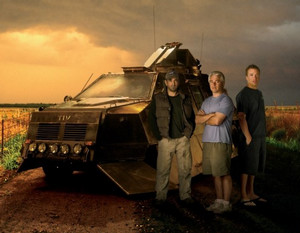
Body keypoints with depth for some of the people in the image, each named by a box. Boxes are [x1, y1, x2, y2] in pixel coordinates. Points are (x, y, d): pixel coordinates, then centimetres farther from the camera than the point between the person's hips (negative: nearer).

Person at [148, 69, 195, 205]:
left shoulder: (185, 99, 11)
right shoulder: (157, 99, 4)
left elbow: (192, 117, 17)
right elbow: (152, 118, 3)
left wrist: (188, 134, 5)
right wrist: (159, 137, -4)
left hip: (183, 139, 2)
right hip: (166, 140, -2)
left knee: (185, 169, 3)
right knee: (163, 169, -2)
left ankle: (185, 195, 14)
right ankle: (160, 196, 6)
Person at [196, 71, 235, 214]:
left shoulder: (226, 101, -7)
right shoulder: (207, 101, 18)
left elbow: (217, 121, -17)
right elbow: (197, 119, 7)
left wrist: (205, 119, 2)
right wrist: (211, 115, -10)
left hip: (221, 142, -7)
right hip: (208, 141, 7)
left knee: (224, 174, -2)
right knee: (215, 173, 10)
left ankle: (226, 203, 5)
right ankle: (219, 201, 18)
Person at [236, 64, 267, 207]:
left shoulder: (258, 94, 15)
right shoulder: (243, 94, -12)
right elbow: (241, 117, -17)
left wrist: (262, 135, 16)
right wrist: (248, 137, -21)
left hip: (260, 136, 8)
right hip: (249, 137, -8)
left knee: (254, 166, 13)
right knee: (247, 167, -4)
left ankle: (251, 193, 22)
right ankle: (244, 197, 2)